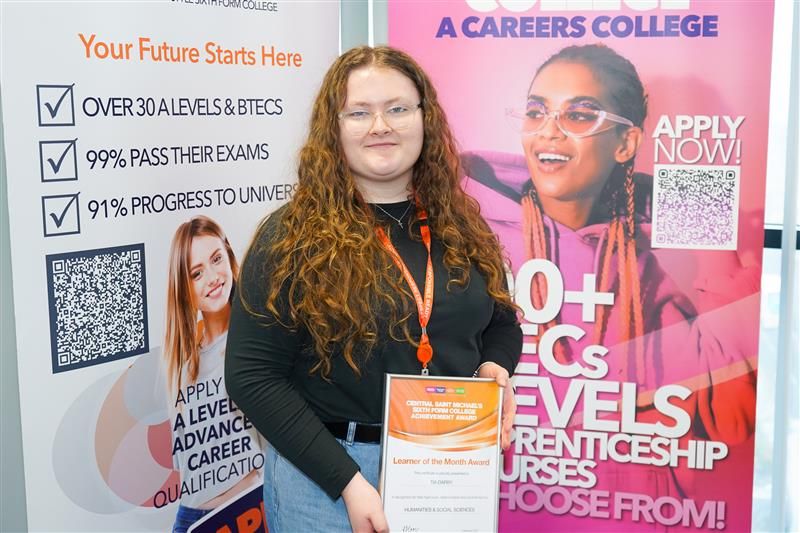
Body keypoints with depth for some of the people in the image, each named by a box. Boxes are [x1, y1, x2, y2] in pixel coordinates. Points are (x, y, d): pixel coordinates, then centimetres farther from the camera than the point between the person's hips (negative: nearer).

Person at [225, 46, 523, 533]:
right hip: (326, 473, -4)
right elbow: (252, 376, -13)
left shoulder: (462, 227, 3)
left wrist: (495, 369, -8)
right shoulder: (291, 237, -11)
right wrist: (346, 481, -18)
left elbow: (501, 323, 15)